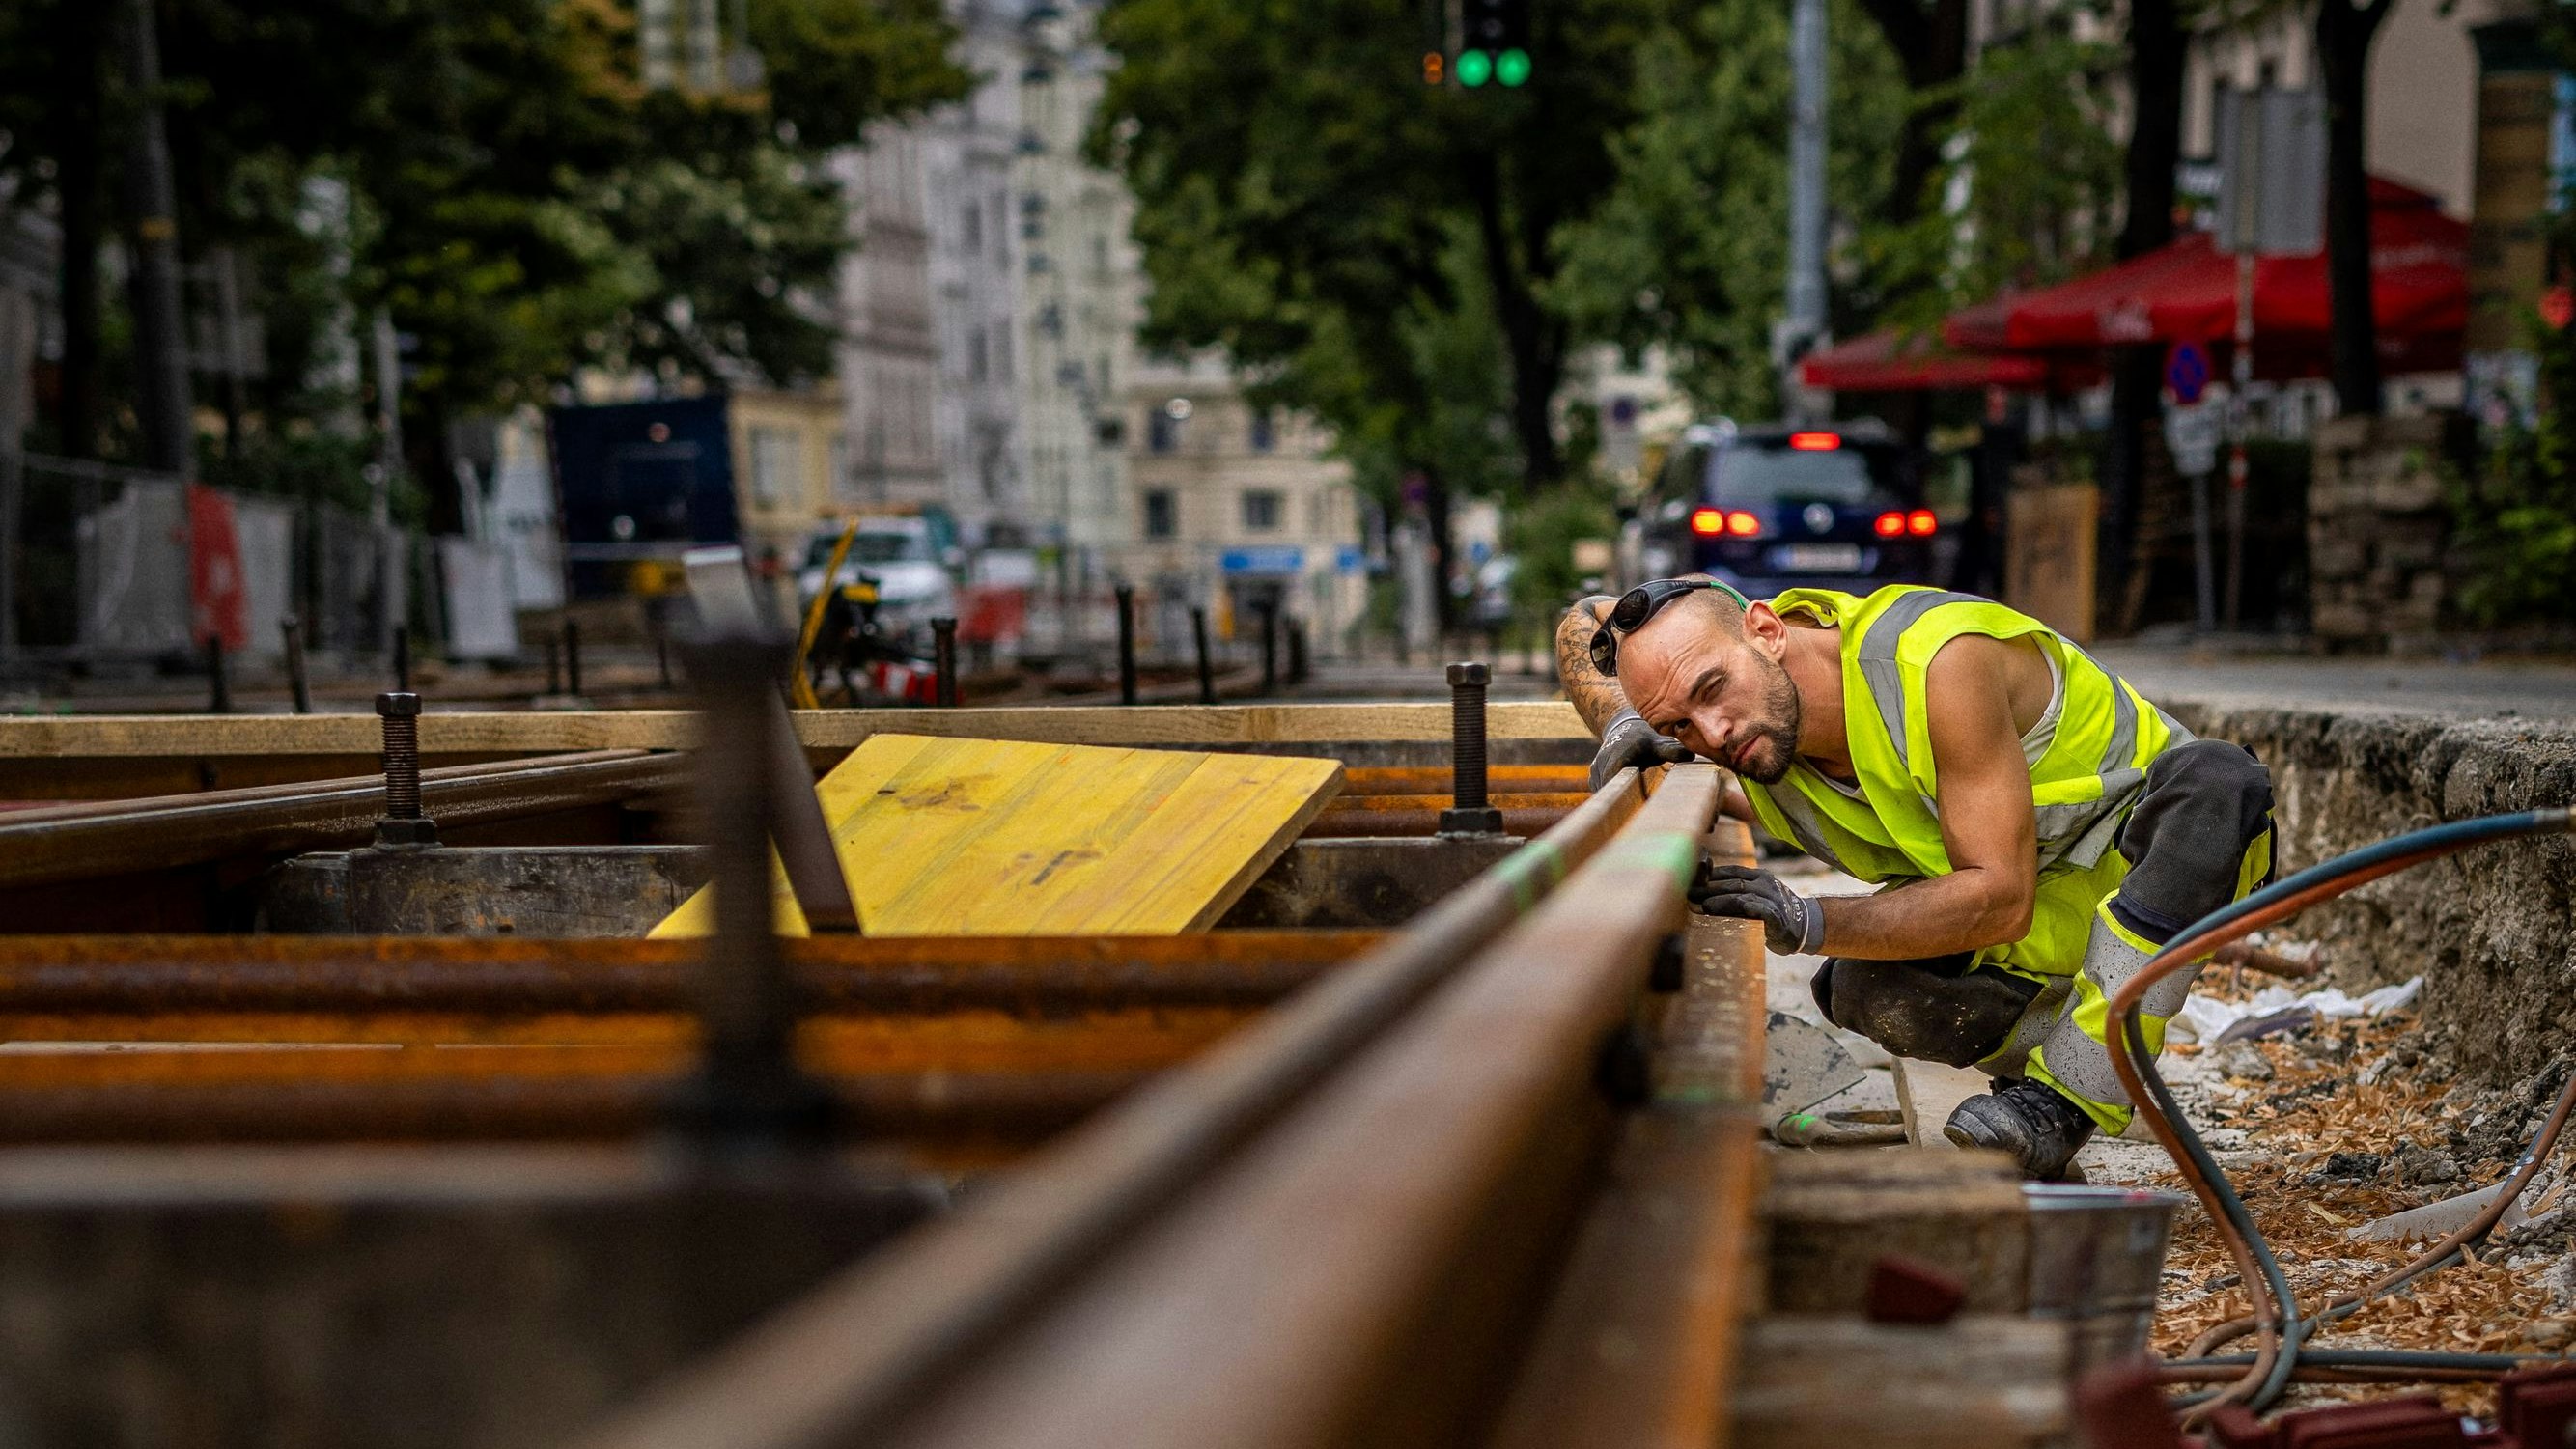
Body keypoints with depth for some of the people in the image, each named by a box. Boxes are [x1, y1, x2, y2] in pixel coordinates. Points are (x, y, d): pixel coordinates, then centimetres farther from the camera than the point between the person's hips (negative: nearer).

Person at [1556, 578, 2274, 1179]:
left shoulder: (1941, 661, -35)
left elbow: (2002, 896, -33)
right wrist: (1623, 727, -17)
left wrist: (1809, 923, -41)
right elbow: (1585, 619, 4)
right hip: (2049, 915, 4)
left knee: (2217, 778, -40)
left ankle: (2063, 1102, -32)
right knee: (1868, 994, -26)